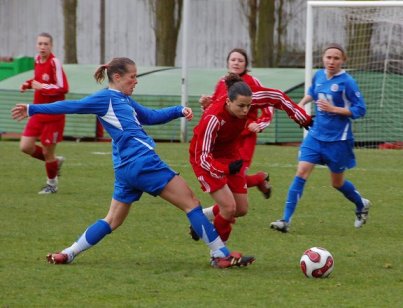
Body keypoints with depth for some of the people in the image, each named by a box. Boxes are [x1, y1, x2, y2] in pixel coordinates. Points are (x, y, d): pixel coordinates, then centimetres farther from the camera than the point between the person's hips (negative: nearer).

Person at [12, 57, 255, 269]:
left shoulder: (124, 100, 21)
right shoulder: (106, 98, -5)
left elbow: (150, 116, 31)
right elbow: (72, 106, -2)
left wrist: (179, 111, 17)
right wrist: (33, 109, 1)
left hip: (126, 168, 10)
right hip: (143, 162, -10)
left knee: (113, 220, 16)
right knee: (190, 202, -5)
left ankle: (69, 254, 14)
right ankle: (221, 255, -6)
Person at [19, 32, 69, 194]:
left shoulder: (54, 62, -18)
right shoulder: (37, 60, 4)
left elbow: (63, 88, -21)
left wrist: (41, 87, -23)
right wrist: (28, 84, 3)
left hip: (53, 115, -7)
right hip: (38, 112, 7)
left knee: (47, 151, 2)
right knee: (25, 146, 0)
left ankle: (51, 184, 24)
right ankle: (55, 161, 25)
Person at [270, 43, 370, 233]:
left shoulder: (347, 82, -15)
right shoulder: (319, 76, 1)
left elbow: (360, 110, -14)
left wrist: (334, 109, -22)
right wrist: (302, 103, 7)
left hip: (338, 139, -4)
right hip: (316, 135, 4)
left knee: (337, 182, 11)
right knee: (301, 173, -10)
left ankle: (361, 206, 42)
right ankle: (286, 220, -11)